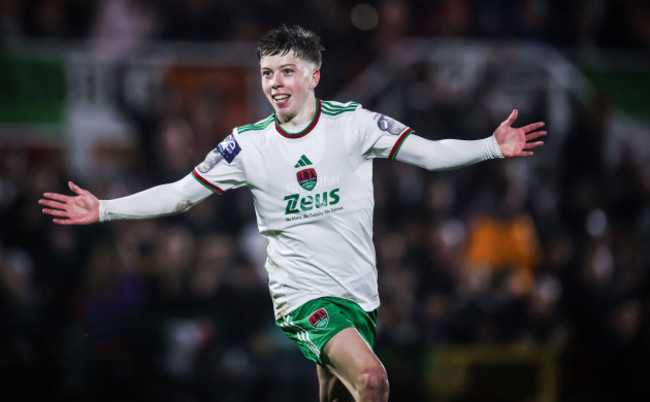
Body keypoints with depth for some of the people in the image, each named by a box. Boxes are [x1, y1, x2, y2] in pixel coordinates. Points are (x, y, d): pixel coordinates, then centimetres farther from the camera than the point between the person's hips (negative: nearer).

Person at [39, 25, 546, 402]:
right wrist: (104, 210, -5)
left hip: (359, 292, 3)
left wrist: (493, 146, -14)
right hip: (303, 292, -3)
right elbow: (181, 193, 2)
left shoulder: (352, 122, -2)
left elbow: (428, 152, -1)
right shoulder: (249, 144, -3)